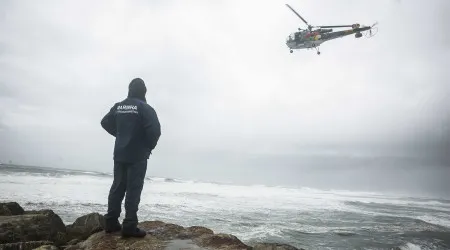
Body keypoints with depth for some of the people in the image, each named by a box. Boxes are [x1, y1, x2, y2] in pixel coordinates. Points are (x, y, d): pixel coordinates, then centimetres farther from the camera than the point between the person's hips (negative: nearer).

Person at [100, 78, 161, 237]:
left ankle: (111, 223, 19)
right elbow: (155, 130, -23)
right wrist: (150, 146, -5)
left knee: (117, 187, 13)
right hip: (138, 155, -6)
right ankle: (129, 226, -1)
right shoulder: (145, 108, -12)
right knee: (133, 189, -3)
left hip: (119, 154, 6)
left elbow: (105, 122, 18)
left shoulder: (118, 107, 8)